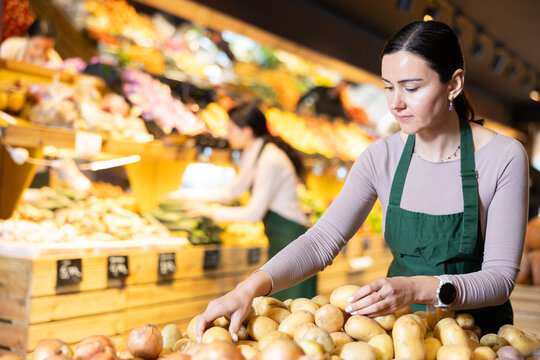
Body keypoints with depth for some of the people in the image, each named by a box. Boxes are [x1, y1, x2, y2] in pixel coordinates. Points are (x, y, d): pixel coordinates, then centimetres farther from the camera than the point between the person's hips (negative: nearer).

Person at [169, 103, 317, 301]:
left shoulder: (270, 160, -19)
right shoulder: (253, 155, 10)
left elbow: (254, 213, -19)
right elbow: (231, 191, 20)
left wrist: (210, 211, -9)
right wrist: (186, 194, 19)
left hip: (289, 238, -10)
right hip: (279, 239, 10)